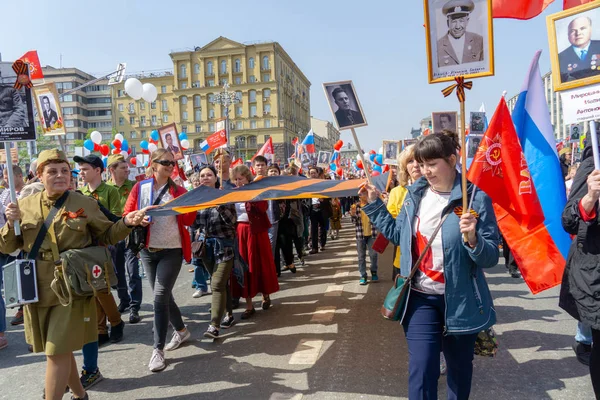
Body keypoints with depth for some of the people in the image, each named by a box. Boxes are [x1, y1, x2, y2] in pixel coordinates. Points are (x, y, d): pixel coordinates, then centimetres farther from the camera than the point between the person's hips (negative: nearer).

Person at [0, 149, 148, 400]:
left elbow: (106, 236, 4)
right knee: (58, 349, 17)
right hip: (38, 289, 4)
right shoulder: (25, 205, 3)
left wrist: (126, 223, -15)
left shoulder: (85, 204, -3)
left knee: (57, 351, -3)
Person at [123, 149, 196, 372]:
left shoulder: (179, 191, 0)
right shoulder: (140, 188, 1)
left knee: (160, 296, -10)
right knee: (163, 296, 14)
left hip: (171, 251, -3)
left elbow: (188, 221, -5)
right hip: (147, 250, 3)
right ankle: (181, 330, 37)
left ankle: (158, 350, -2)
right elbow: (126, 216, 1)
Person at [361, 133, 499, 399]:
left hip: (460, 299, -2)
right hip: (420, 297, 3)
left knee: (459, 366, 19)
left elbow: (491, 257, -15)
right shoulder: (415, 194, 1)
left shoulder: (475, 198, -13)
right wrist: (374, 204, 10)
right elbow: (398, 234, 13)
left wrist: (473, 239, -35)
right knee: (421, 369, -1)